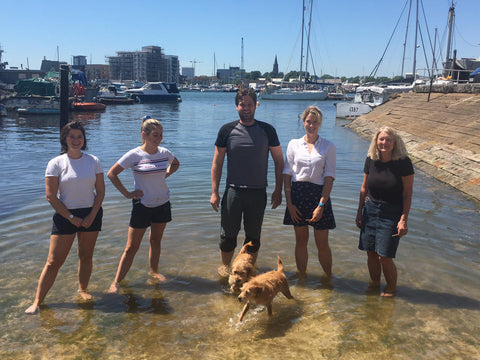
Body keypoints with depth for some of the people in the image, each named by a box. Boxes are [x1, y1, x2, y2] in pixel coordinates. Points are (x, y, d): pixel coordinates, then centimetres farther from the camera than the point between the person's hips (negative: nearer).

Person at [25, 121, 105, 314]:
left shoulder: (93, 161, 2)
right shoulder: (56, 163, -5)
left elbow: (100, 191, 4)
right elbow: (51, 196, -8)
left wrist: (92, 215, -7)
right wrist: (71, 218, -11)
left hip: (91, 214, 3)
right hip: (65, 215, -2)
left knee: (86, 256, 12)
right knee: (54, 261, -2)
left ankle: (82, 289, 31)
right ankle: (37, 301, 8)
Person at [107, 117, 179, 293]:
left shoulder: (164, 153, -1)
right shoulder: (134, 155, -14)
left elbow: (176, 164, 22)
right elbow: (111, 173, -9)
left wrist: (164, 175, 6)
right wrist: (127, 193, -11)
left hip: (162, 203, 4)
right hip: (142, 205, -4)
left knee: (156, 240, 17)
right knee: (132, 247, -1)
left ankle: (154, 272, 35)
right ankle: (116, 282, 9)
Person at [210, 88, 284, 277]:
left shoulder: (267, 130, 1)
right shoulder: (227, 130, 0)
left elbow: (279, 161, 6)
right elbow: (217, 163, 3)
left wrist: (278, 190, 2)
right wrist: (214, 192, -2)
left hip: (258, 192, 1)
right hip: (233, 191, 0)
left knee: (253, 235, 11)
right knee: (228, 234, 6)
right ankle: (225, 266, 29)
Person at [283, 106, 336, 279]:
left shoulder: (328, 146, 0)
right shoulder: (294, 144, 5)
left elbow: (329, 177, -4)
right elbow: (287, 174, 3)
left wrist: (321, 205, -12)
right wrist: (289, 203, -4)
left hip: (319, 194, -2)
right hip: (297, 194, 2)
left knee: (322, 243, 2)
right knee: (301, 241, 10)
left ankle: (328, 278, 20)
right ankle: (301, 277, 23)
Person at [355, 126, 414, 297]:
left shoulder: (403, 162, -11)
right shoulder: (371, 160, 1)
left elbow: (408, 193, -8)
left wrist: (404, 219, -12)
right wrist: (359, 212, 13)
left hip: (391, 213, -4)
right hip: (370, 209, 4)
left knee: (384, 256, -3)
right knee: (371, 253, 8)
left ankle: (391, 288, 22)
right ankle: (374, 284, 31)